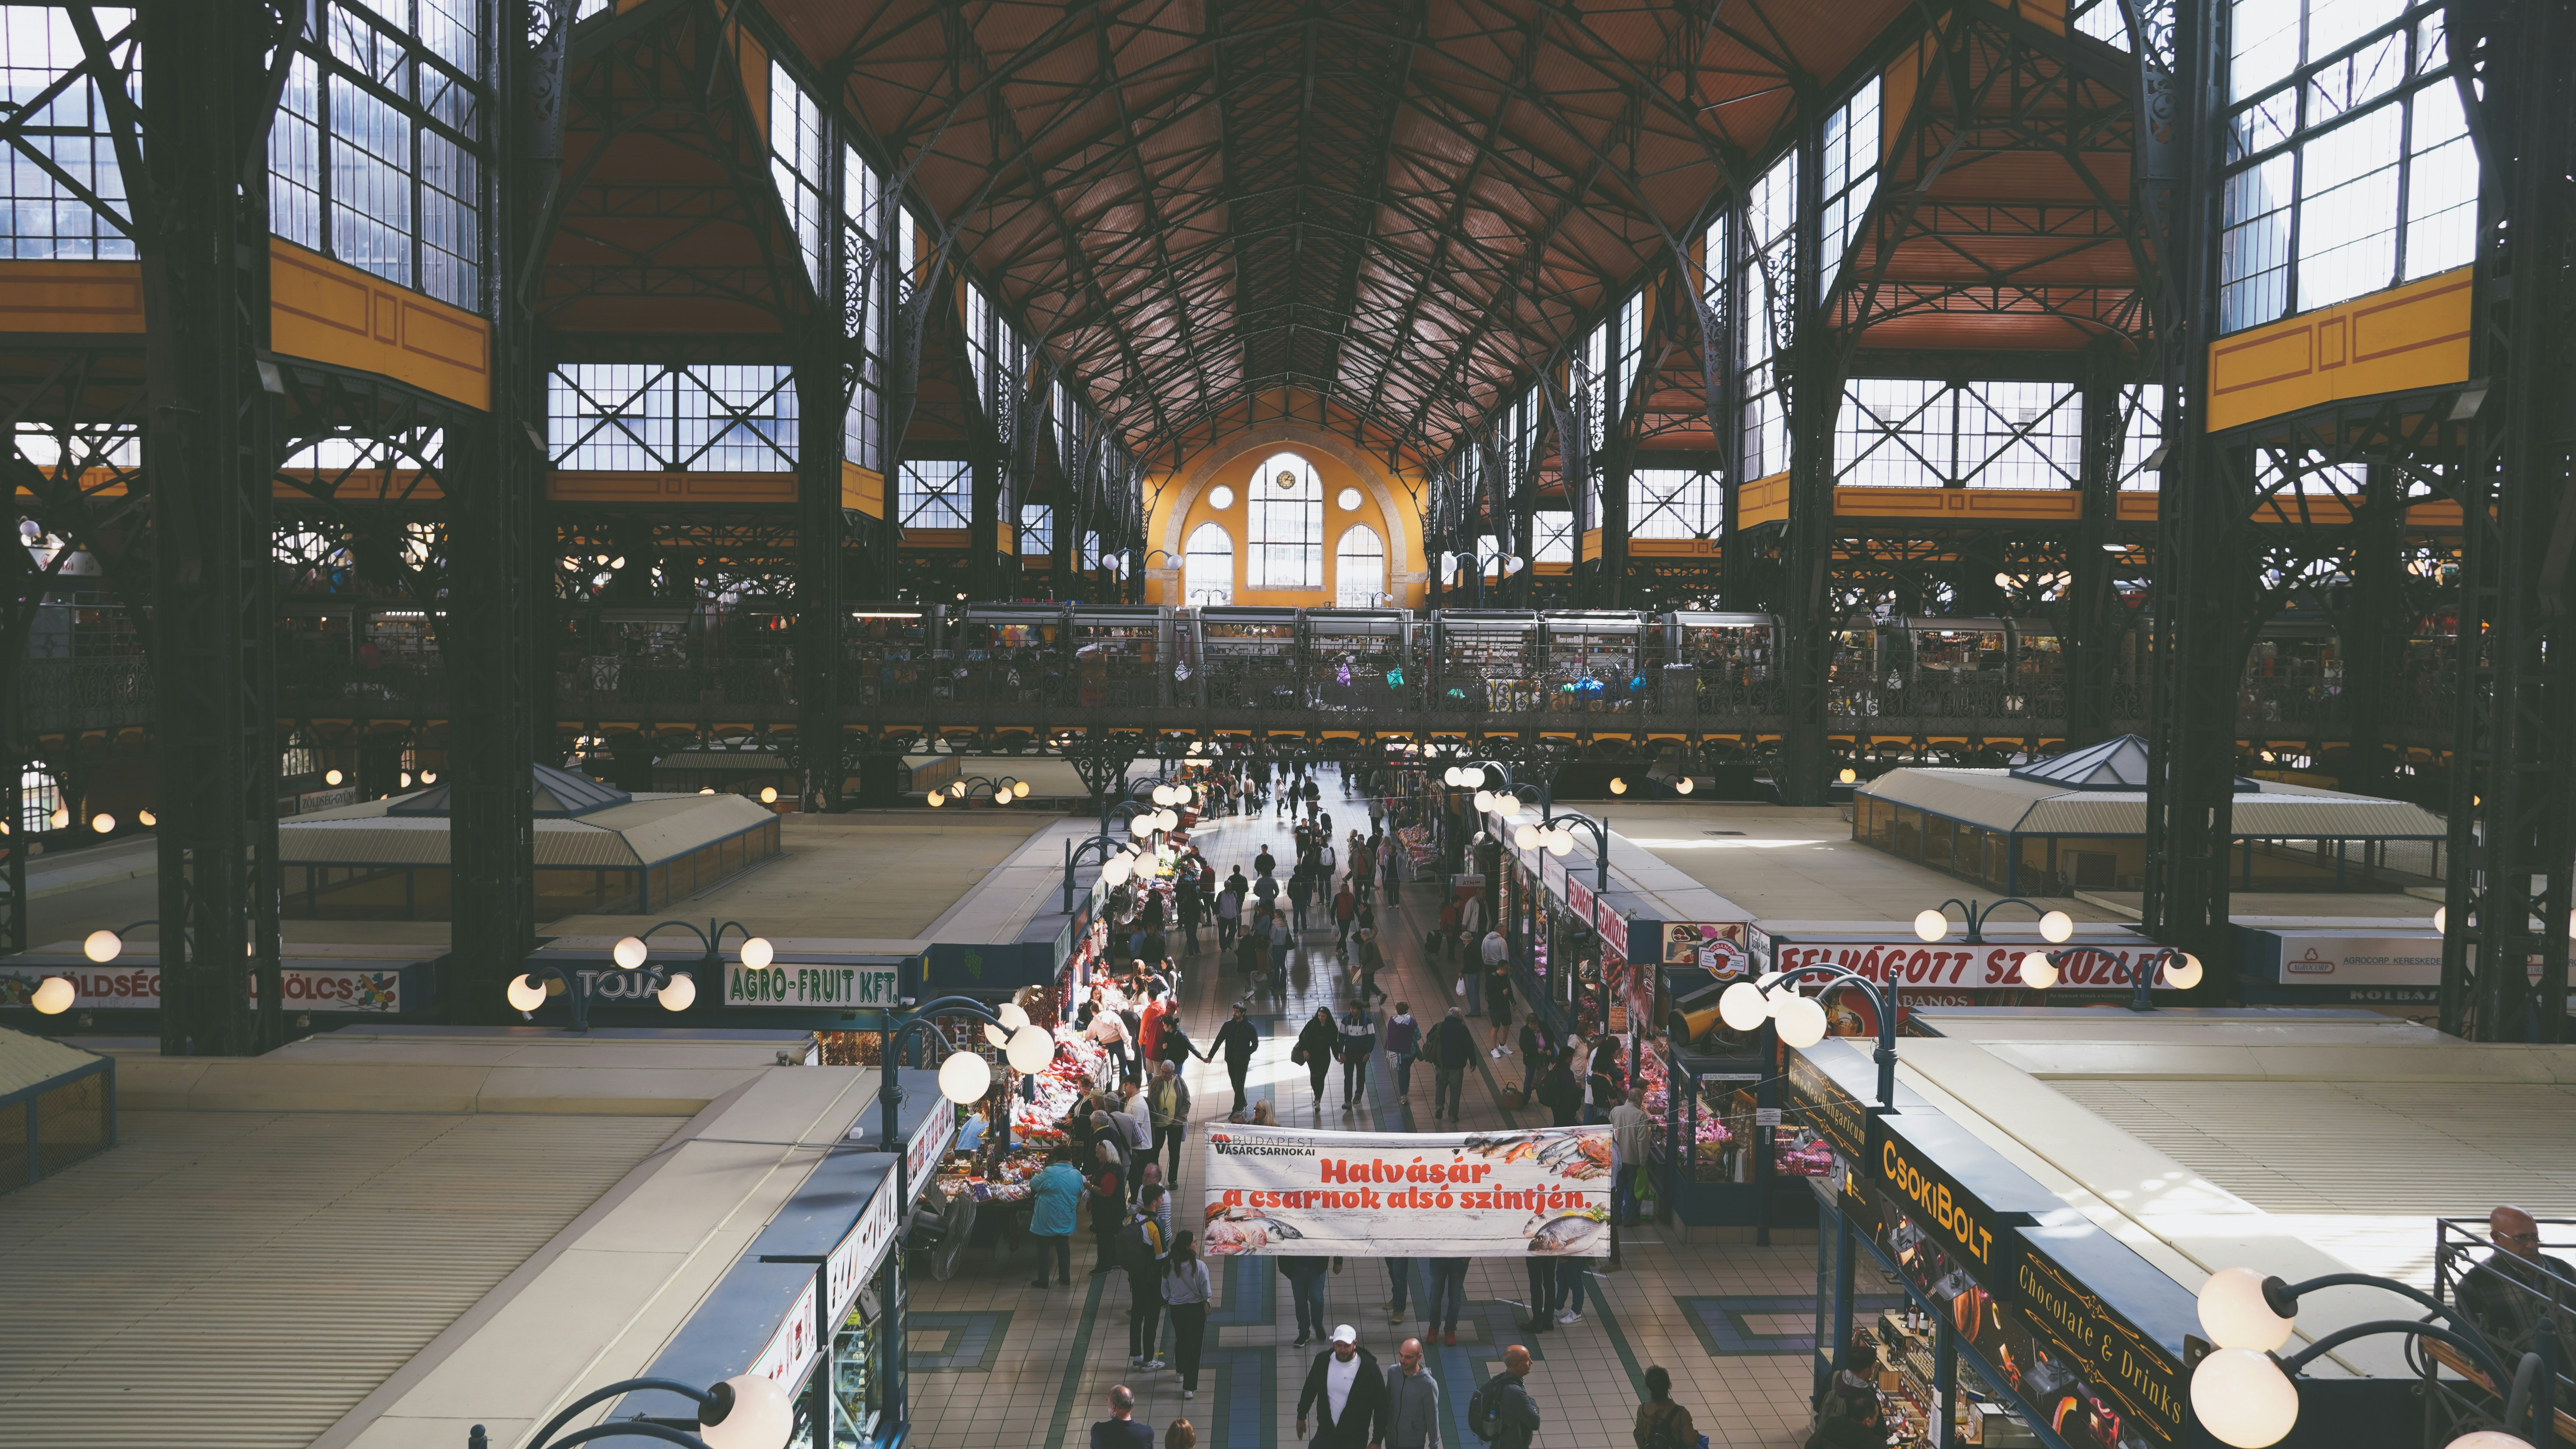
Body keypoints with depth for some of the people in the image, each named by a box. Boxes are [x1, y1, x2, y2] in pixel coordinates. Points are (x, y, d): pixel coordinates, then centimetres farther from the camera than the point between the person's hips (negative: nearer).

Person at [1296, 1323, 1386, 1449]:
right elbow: (1310, 1388, 8)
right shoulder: (1322, 1360, -10)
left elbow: (1381, 1406, -12)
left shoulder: (1369, 1369, -20)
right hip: (1325, 1434, 3)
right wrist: (1301, 1416, 17)